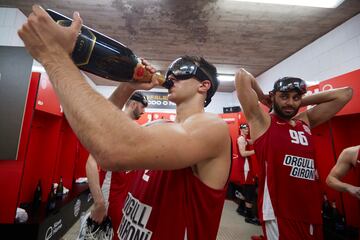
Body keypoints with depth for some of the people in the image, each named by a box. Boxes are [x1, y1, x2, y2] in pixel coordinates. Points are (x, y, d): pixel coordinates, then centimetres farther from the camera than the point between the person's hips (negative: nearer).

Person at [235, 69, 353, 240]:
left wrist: (301, 102, 9)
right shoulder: (262, 120, -9)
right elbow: (242, 76, -15)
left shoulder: (306, 121, 9)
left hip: (312, 212, 7)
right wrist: (263, 98, 1)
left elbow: (345, 93, 16)